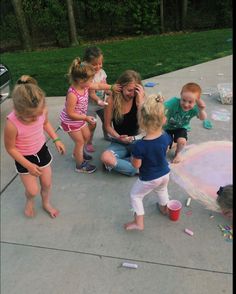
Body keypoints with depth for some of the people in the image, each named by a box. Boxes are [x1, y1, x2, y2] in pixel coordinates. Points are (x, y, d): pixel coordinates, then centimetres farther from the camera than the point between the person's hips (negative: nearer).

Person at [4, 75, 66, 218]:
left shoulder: (42, 110, -23)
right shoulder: (12, 124, -36)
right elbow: (10, 148, -20)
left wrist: (56, 139, -5)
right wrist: (28, 165, -19)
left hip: (42, 150, 4)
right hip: (24, 158, -3)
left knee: (47, 183, 17)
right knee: (33, 190, 6)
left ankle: (46, 203, 50)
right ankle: (29, 201, 45)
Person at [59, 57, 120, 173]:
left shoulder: (84, 85, -13)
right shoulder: (72, 94, -36)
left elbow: (98, 85, 4)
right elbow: (70, 113, -31)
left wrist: (111, 87, -3)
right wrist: (86, 118, -27)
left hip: (80, 119, 8)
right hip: (70, 122, -8)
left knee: (87, 135, 23)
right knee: (80, 141, 5)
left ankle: (77, 153, 50)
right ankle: (80, 165, 25)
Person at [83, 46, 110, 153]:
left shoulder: (102, 72, -5)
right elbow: (91, 93, -27)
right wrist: (99, 101, -39)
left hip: (101, 102, 7)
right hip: (91, 104, -7)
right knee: (92, 125, -5)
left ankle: (106, 135, 46)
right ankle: (88, 143, 19)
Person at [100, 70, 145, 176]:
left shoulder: (140, 98, -10)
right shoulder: (112, 100, -12)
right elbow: (107, 125, -4)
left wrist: (140, 102, -28)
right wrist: (118, 137, -21)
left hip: (136, 140, 1)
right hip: (118, 142, -1)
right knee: (105, 157, -32)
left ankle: (116, 163, -15)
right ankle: (138, 170, -20)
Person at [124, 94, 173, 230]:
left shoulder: (140, 145, -35)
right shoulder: (165, 136, -18)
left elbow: (136, 165, -22)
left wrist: (133, 157, -5)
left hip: (149, 179, -5)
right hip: (165, 173, 5)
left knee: (135, 195, 19)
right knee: (162, 190, 36)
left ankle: (139, 222, 26)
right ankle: (165, 208, 61)